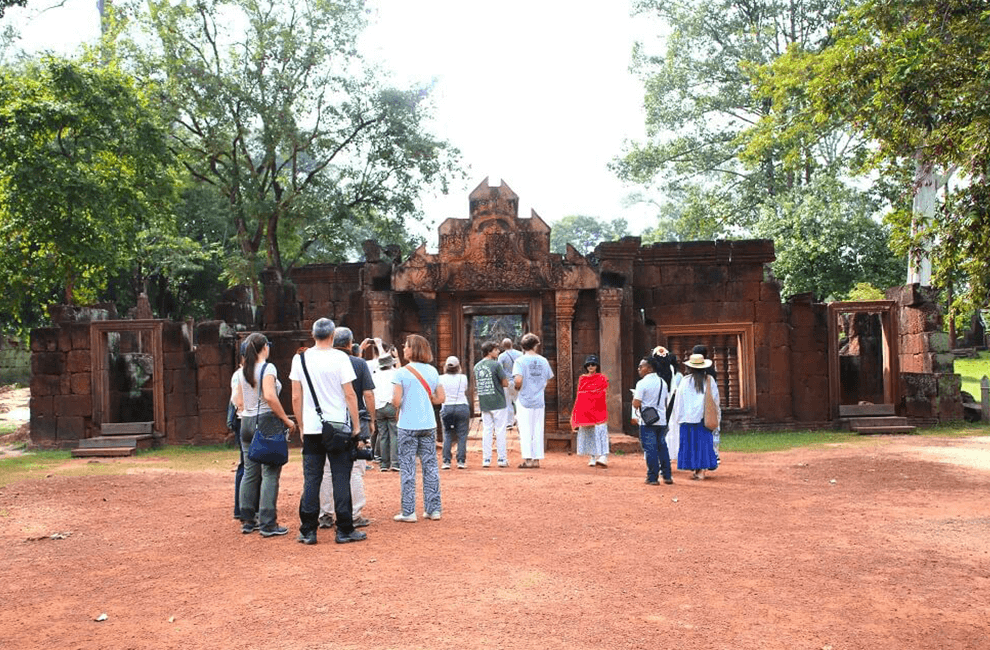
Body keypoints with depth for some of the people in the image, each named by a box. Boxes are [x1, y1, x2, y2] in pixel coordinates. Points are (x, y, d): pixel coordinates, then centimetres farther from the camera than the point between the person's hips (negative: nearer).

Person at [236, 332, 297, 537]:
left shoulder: (243, 371, 12)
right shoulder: (267, 368, -10)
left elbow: (240, 401, 14)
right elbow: (270, 397, -22)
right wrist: (287, 420, -16)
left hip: (247, 422, 8)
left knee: (250, 472, 13)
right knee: (270, 473, -4)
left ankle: (247, 521, 19)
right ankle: (268, 524, -3)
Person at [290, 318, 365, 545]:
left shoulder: (300, 359, 4)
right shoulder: (339, 358, -6)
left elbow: (296, 397, 6)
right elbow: (350, 394, -8)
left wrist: (302, 425, 16)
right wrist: (356, 425, 0)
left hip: (311, 428, 3)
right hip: (339, 427, -3)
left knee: (311, 479, 8)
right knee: (341, 479, 3)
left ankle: (308, 531, 11)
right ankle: (344, 530, 7)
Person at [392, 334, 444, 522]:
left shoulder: (401, 373, -9)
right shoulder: (432, 371, 4)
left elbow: (396, 401, -14)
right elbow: (440, 398, 6)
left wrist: (395, 404, 8)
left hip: (408, 427, -4)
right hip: (429, 425, 4)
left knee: (407, 468, 3)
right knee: (430, 466, 10)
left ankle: (408, 512, 5)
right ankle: (433, 509, 15)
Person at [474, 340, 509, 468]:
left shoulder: (477, 366, 8)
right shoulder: (496, 364, -11)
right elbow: (505, 383, -10)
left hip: (484, 404, 5)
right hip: (498, 403, -5)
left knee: (486, 431, 9)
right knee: (500, 431, 2)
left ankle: (486, 460, 9)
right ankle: (502, 459, 5)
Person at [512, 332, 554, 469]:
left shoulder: (520, 361, -8)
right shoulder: (543, 361, 6)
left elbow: (518, 380, -20)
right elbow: (549, 379, 11)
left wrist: (518, 388, 0)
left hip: (525, 401, -4)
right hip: (540, 401, 4)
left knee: (525, 431, 0)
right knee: (538, 431, 9)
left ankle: (527, 459, -4)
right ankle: (536, 459, 12)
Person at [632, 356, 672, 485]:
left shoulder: (642, 383, -13)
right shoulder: (663, 382, 10)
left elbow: (636, 404, -15)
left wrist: (634, 397, 3)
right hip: (662, 421, 6)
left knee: (650, 450, -1)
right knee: (662, 447, 13)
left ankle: (653, 478, 2)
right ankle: (667, 476, 17)